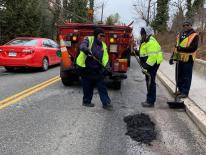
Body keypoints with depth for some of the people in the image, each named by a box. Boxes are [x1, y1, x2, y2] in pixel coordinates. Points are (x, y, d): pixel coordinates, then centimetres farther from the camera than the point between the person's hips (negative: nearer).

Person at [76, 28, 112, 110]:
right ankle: (86, 101, 24)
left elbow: (105, 58, 5)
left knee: (102, 86, 1)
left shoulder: (103, 46, 10)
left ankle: (106, 103, 5)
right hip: (86, 68, -5)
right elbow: (82, 46, -24)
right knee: (87, 86, 6)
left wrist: (105, 66, -13)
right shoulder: (88, 39, -4)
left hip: (97, 70, 5)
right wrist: (86, 50, -47)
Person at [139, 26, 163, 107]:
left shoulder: (151, 42, -19)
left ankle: (150, 101, -1)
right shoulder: (145, 41, 17)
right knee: (149, 82, 16)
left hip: (152, 64, -11)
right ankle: (149, 100, 26)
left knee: (150, 82, -7)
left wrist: (147, 64, -26)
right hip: (149, 64, 11)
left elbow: (153, 55, -26)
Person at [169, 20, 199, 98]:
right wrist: (172, 57, 17)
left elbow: (194, 48, -16)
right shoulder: (180, 35, 16)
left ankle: (185, 92, 5)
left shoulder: (194, 35, -6)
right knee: (179, 76, 12)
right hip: (179, 59, 7)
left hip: (188, 59, -7)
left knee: (186, 77, -2)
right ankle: (180, 90, 26)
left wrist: (183, 49, -26)